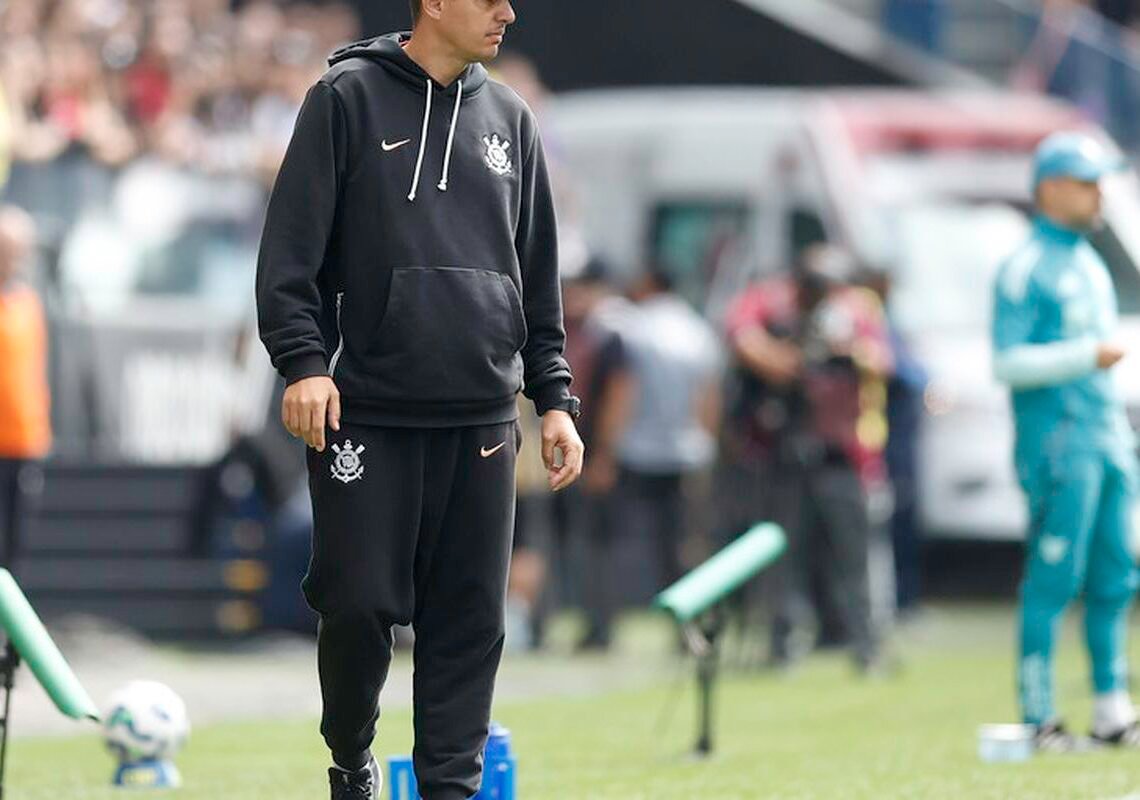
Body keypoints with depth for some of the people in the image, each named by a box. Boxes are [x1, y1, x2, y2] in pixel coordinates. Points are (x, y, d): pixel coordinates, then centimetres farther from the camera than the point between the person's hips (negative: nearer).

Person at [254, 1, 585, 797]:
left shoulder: (510, 119, 13)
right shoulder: (348, 97, -1)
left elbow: (539, 275, 18)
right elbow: (293, 245, -4)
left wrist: (554, 395, 12)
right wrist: (304, 359, -15)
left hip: (482, 418, 4)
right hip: (366, 414, -4)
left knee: (471, 617, 1)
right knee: (360, 604, -5)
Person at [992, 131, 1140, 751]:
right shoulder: (1025, 269, -6)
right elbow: (1008, 362, -14)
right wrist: (1086, 356, -20)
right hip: (1058, 443, -8)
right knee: (1053, 581, -9)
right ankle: (1039, 718, -6)